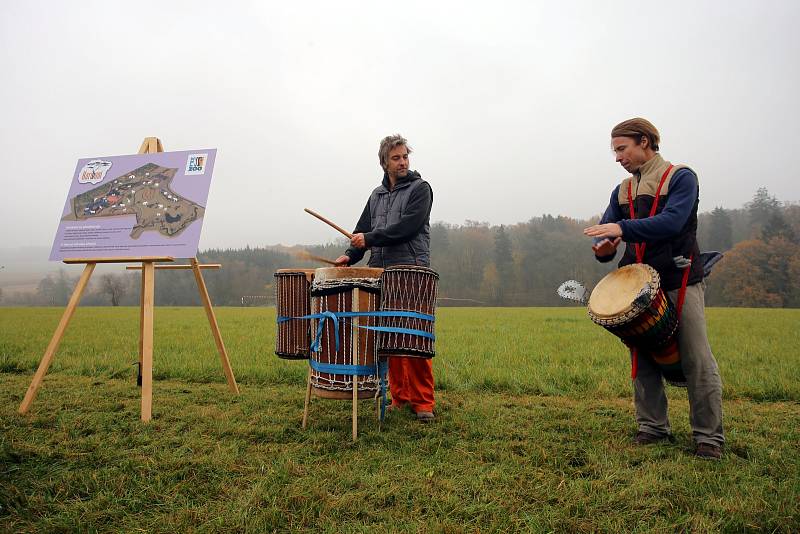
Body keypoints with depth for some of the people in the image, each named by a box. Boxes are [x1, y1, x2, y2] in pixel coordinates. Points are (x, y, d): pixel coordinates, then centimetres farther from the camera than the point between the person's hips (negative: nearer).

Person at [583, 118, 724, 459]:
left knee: (697, 361, -3)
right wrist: (603, 247, -15)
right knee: (643, 361, 7)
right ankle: (653, 428, 18)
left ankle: (709, 436, 8)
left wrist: (623, 228, -28)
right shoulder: (622, 191, 16)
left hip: (680, 281, -5)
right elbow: (606, 232, 9)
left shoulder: (680, 177, -1)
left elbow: (673, 221, -18)